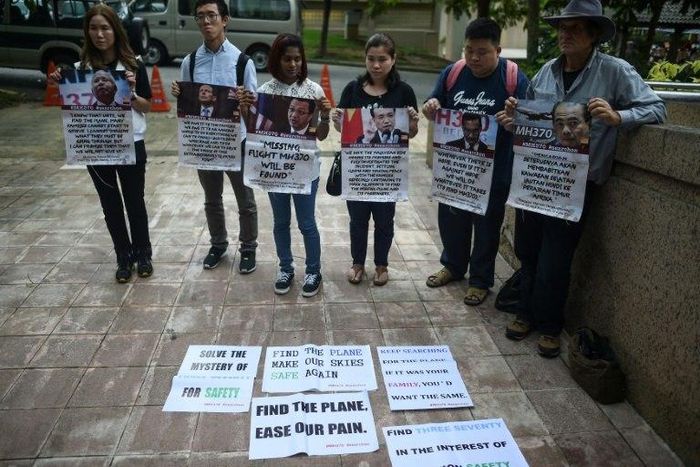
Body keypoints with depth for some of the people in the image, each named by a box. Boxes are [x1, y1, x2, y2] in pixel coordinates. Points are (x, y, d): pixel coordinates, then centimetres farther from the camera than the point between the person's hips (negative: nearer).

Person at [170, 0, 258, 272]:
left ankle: (248, 248, 29)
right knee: (211, 199, 18)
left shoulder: (242, 60, -9)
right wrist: (177, 94, -14)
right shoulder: (190, 62, 0)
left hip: (236, 140, -3)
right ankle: (218, 244, 38)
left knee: (245, 200, 9)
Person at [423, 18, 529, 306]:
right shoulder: (452, 72, 0)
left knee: (486, 225, 10)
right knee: (450, 218, 16)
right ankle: (453, 266, 40)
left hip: (493, 171, -3)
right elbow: (435, 109, 10)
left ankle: (480, 279, 29)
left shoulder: (514, 78, -11)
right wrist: (431, 107, -13)